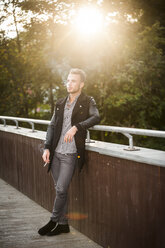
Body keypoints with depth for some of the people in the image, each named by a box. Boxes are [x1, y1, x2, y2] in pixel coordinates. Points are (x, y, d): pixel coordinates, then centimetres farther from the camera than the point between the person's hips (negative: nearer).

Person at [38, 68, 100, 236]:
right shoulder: (60, 104, 15)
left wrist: (76, 127, -26)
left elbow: (95, 117, -15)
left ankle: (54, 221, 10)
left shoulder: (88, 102, 2)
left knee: (61, 189, -8)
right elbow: (52, 126, 13)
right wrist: (47, 148, 2)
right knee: (59, 190, 10)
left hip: (71, 154, -5)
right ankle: (63, 224, 21)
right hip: (56, 153, 5)